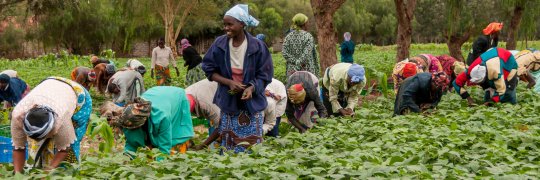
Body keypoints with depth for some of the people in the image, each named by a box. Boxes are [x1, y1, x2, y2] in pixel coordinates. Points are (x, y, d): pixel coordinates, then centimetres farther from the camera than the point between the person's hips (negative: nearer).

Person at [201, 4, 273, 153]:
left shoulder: (257, 47, -12)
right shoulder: (219, 44, -7)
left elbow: (264, 75, -5)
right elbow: (209, 70, 0)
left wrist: (251, 88, -25)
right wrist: (229, 82, -16)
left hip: (252, 103, -1)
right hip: (228, 102, 2)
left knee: (251, 147, 1)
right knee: (228, 146, 5)